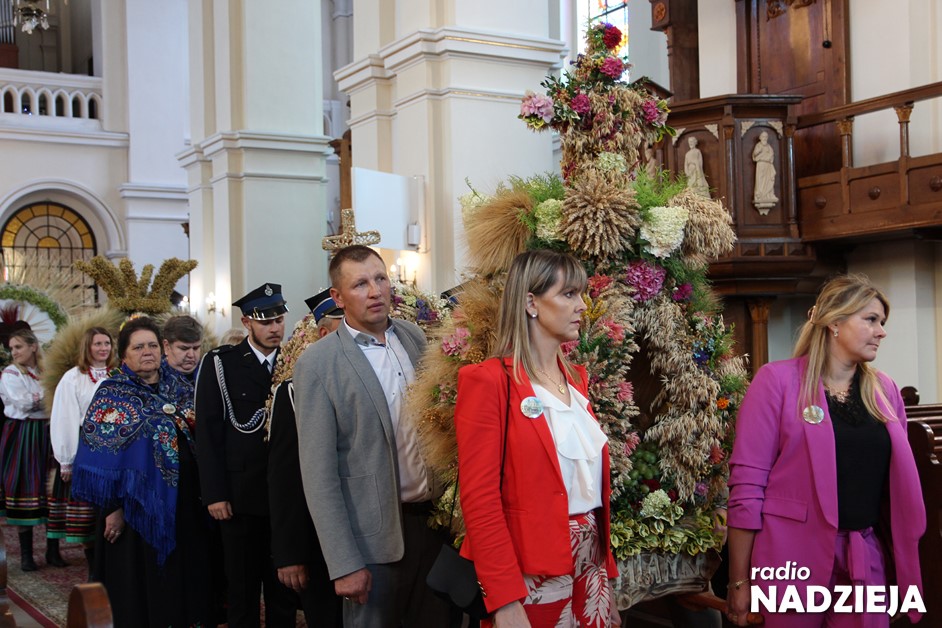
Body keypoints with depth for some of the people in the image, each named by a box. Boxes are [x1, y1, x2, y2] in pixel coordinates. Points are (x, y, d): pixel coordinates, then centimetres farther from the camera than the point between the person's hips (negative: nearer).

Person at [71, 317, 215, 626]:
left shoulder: (177, 384, 9)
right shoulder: (112, 395, -5)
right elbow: (101, 456, -9)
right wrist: (113, 507, -14)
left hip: (184, 500, 5)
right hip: (139, 505, -4)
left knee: (184, 574, 10)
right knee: (143, 581, 4)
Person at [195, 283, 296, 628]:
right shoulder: (220, 363, -1)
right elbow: (208, 432, -4)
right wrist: (214, 493, -9)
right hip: (241, 494, -2)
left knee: (284, 585, 11)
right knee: (242, 588, 8)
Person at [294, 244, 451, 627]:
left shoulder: (415, 337, 4)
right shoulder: (317, 363, -11)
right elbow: (318, 473, -12)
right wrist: (344, 564, -15)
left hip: (435, 514, 5)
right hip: (374, 534, -5)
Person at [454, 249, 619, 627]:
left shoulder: (577, 378, 11)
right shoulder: (488, 380, -12)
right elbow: (479, 496, -16)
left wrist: (605, 561, 11)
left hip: (590, 563, 7)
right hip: (531, 571, -7)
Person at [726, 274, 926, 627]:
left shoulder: (885, 389, 9)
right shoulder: (777, 380, -7)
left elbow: (900, 480, 15)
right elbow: (747, 484, -10)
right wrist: (739, 580, -11)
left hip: (867, 559, 5)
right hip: (794, 556, -4)